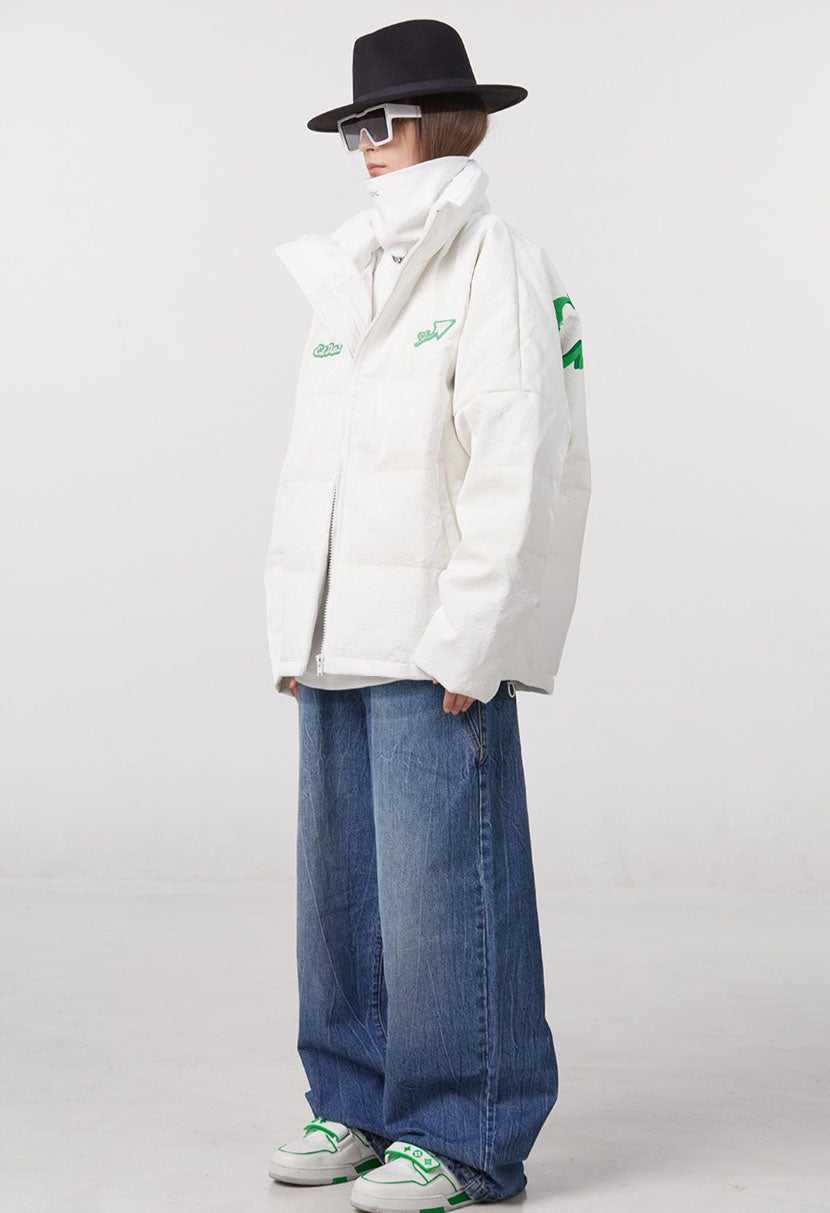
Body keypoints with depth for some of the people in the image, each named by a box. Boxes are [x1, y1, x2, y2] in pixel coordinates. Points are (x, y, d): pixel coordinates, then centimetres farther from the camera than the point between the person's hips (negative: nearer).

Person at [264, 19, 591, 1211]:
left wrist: (468, 642, -17)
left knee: (443, 887, -5)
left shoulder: (499, 269, -7)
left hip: (437, 642, -8)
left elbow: (517, 470, -14)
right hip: (342, 640, 8)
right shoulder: (346, 280, 18)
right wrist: (293, 629, 14)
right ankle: (358, 1102, 23)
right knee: (339, 879, 11)